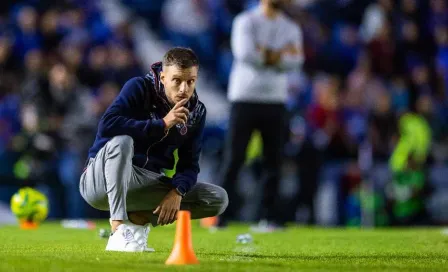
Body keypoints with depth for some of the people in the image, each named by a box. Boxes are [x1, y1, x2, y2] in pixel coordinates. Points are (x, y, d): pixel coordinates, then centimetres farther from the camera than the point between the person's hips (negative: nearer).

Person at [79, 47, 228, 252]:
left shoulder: (197, 112, 2)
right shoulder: (139, 88, -14)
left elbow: (189, 164, 3)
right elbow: (107, 125, -30)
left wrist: (177, 191, -18)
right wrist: (162, 125, -29)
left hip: (146, 186, 5)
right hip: (100, 181, -5)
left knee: (218, 199, -6)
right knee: (122, 140, -38)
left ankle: (139, 218, -2)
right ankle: (119, 230, -36)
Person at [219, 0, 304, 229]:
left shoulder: (291, 28, 12)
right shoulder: (245, 22, -1)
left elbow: (294, 60, -4)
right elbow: (245, 53, -18)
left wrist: (265, 54, -13)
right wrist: (280, 53, -7)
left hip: (275, 101, 4)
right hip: (245, 98, -4)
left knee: (274, 160, 2)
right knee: (233, 158, -5)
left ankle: (269, 217, 8)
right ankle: (223, 215, -2)